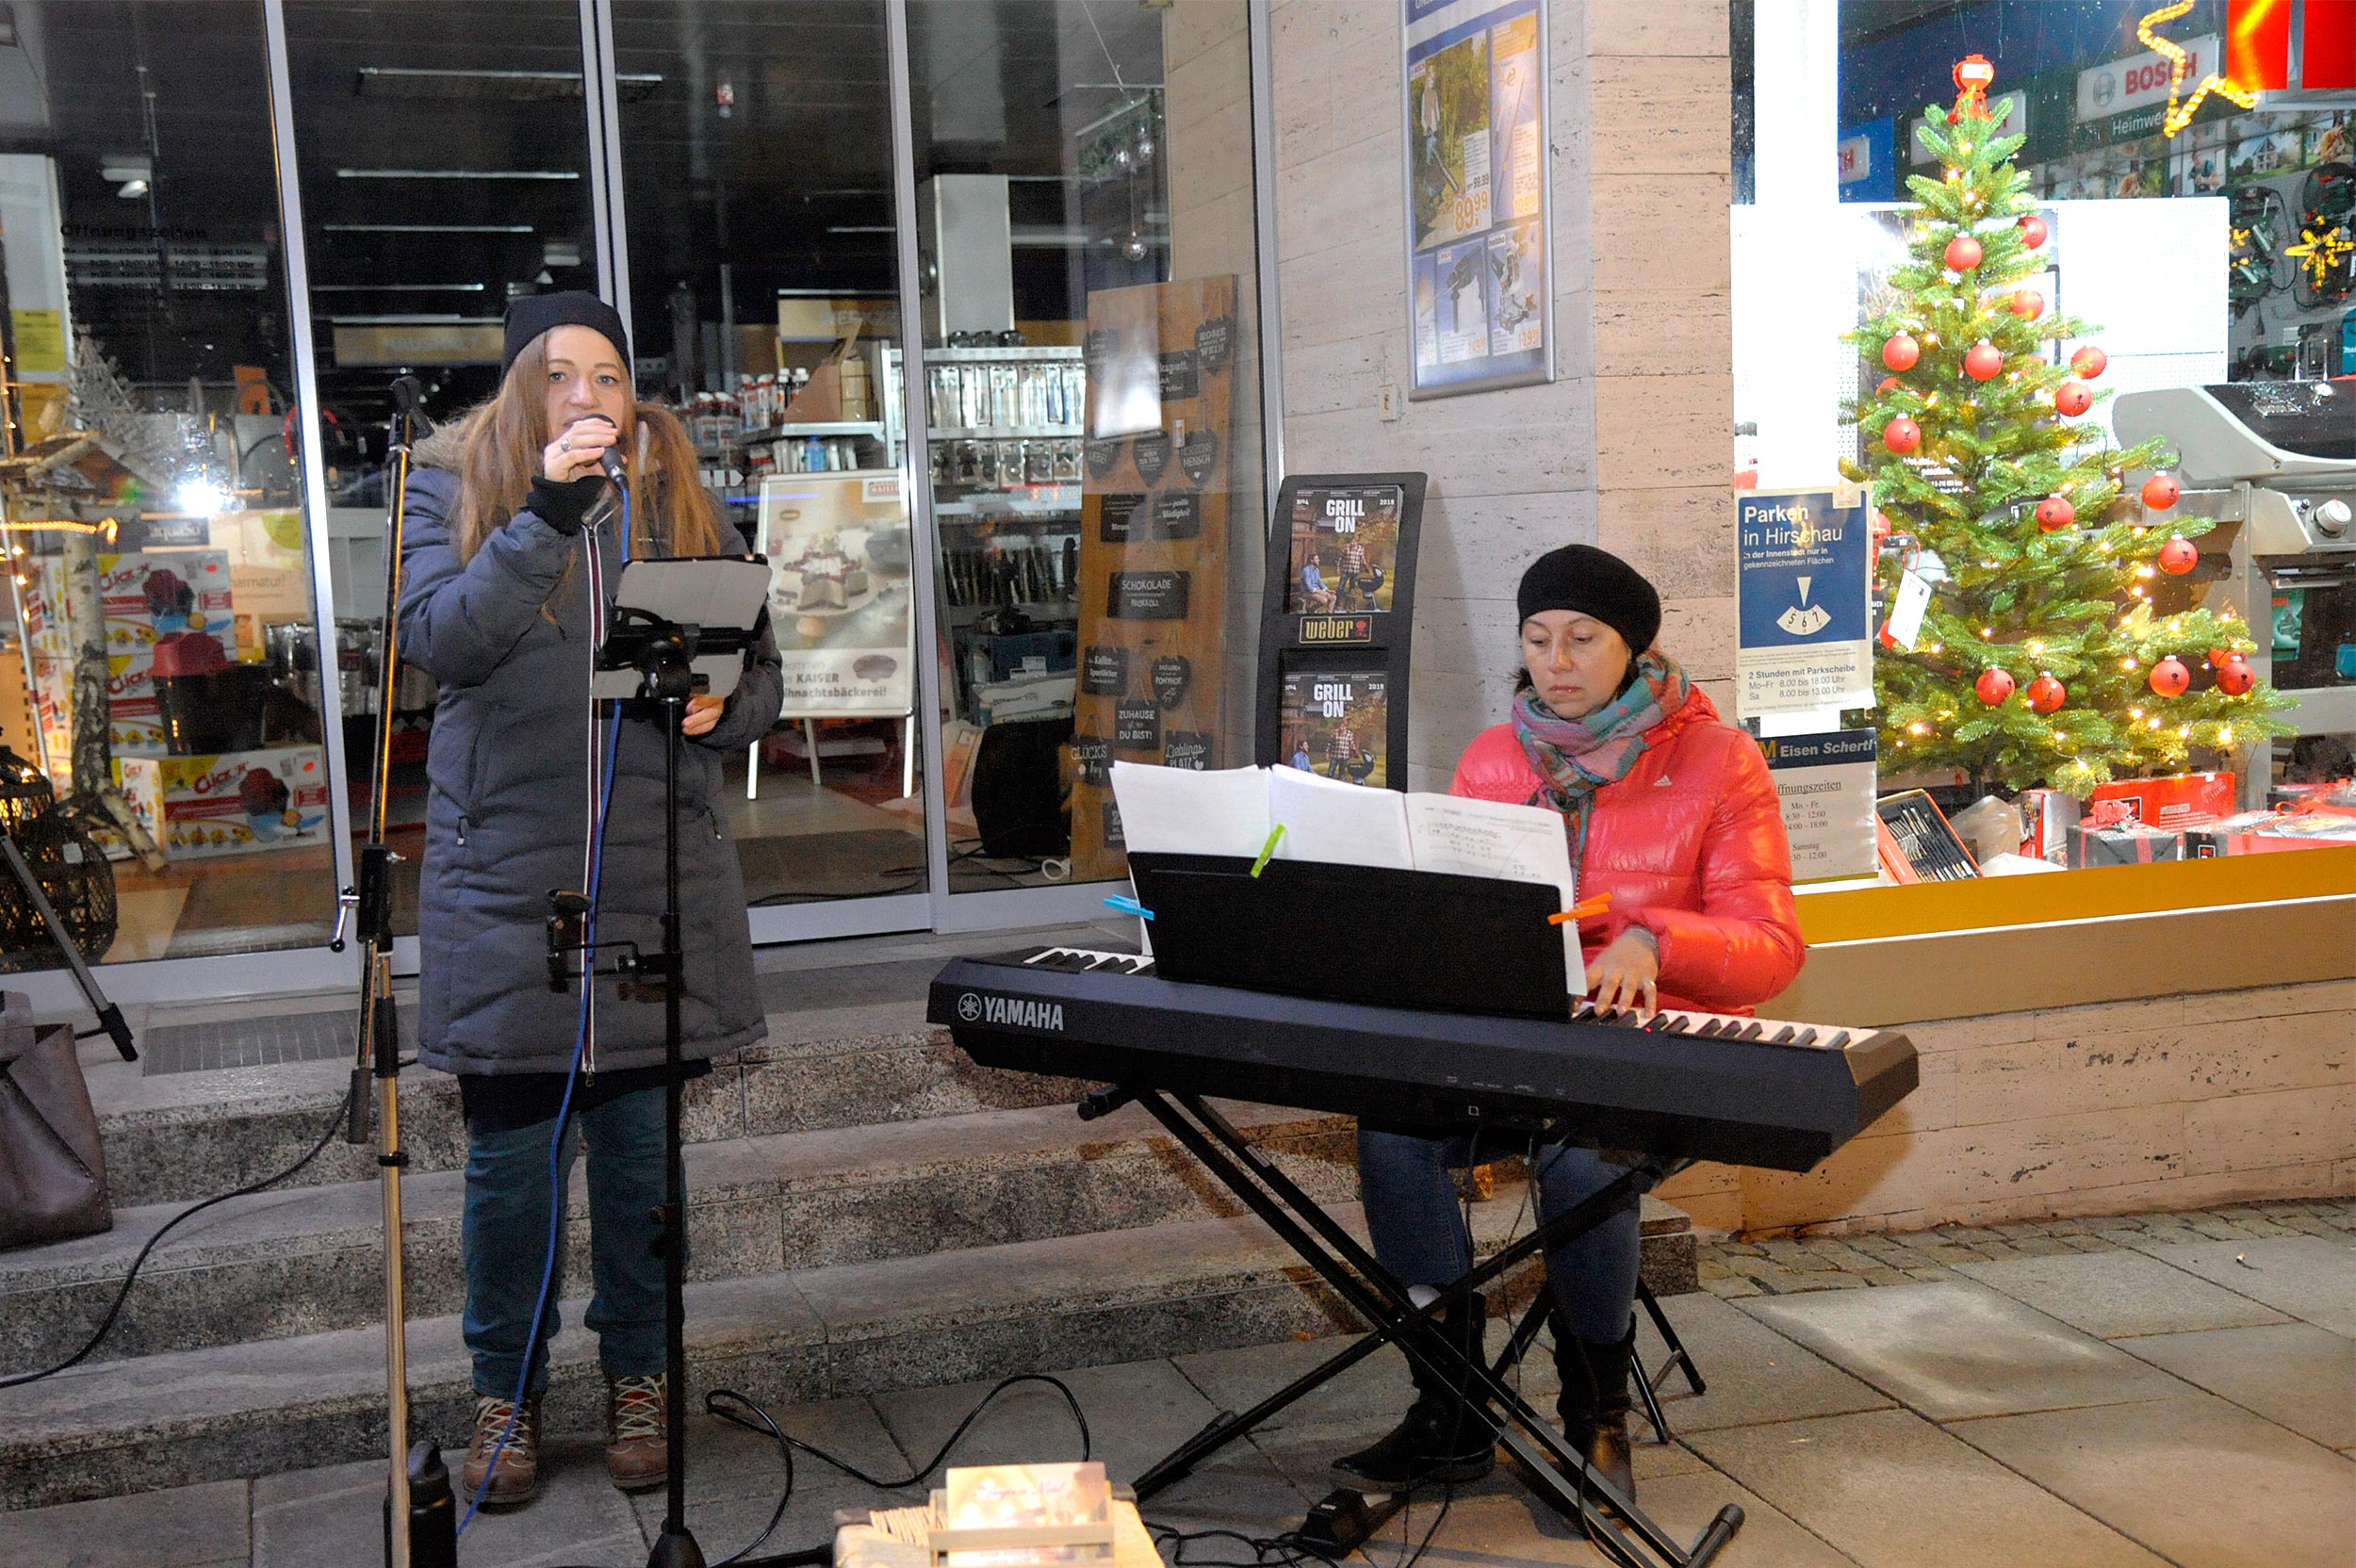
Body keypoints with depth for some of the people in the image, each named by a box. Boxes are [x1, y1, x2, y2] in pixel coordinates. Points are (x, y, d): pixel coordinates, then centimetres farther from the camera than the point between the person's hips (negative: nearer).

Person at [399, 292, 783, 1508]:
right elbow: (438, 640, -14)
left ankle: (636, 1379, 26)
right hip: (504, 873, -1)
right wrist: (547, 510, -22)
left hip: (658, 871, 2)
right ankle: (505, 1392, 24)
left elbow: (762, 669, 12)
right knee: (510, 1150, 5)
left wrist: (723, 709, -11)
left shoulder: (680, 502, 10)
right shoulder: (451, 488, 4)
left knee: (643, 1144, 9)